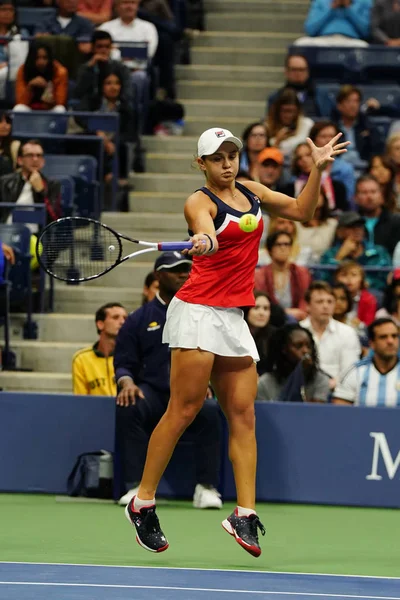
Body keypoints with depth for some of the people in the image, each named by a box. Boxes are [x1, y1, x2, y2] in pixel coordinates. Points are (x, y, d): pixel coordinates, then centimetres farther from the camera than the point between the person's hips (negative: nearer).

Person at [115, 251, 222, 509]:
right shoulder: (140, 319, 14)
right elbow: (124, 362, 14)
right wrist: (126, 382, -9)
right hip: (152, 391, 1)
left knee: (209, 409, -36)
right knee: (128, 408, -34)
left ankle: (206, 488, -30)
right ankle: (137, 487, -30)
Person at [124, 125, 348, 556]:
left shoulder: (251, 192, 15)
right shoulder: (200, 201, -6)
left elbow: (300, 210, 25)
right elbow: (205, 228, -29)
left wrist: (318, 169, 12)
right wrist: (204, 241, -52)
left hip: (234, 317, 7)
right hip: (198, 310, -7)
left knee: (243, 414, -1)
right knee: (184, 411, -10)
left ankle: (245, 515, -5)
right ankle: (143, 503, 0)